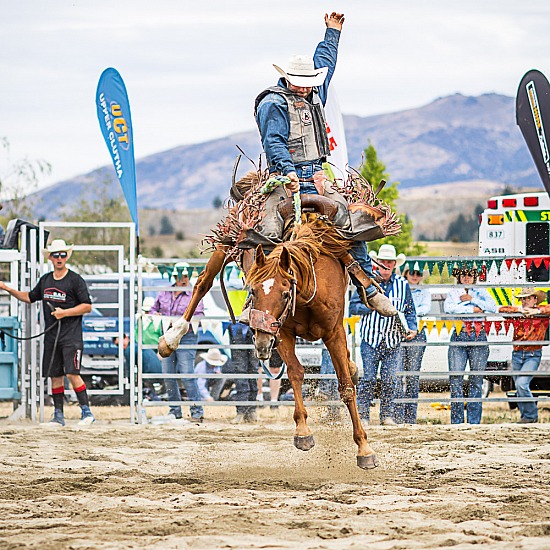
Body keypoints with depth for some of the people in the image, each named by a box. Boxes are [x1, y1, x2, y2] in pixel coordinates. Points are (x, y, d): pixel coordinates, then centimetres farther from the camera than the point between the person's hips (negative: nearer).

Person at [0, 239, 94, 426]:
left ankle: (86, 412, -10)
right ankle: (58, 415, 13)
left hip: (71, 336, -6)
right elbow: (29, 297, 26)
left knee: (72, 374, -15)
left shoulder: (75, 280, -4)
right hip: (51, 337, 6)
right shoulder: (45, 280, 13)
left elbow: (87, 306, -5)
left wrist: (64, 313, -14)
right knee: (55, 376, 7)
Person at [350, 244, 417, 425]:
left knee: (389, 380, 1)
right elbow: (353, 307, -1)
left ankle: (387, 416, 10)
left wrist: (412, 328, -6)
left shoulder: (402, 284, 7)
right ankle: (363, 415, 0)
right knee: (368, 378, -6)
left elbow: (410, 311, 12)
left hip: (393, 342, 2)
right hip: (370, 338, -2)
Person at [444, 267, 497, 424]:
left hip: (478, 337, 1)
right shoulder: (453, 293, 11)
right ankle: (456, 421, -2)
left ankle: (474, 421, 4)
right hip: (459, 336, 0)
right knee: (456, 379, -6)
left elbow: (493, 307, -3)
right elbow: (448, 308, -9)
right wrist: (472, 309, -11)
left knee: (477, 380, 0)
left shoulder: (481, 292, 13)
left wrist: (471, 299, -7)